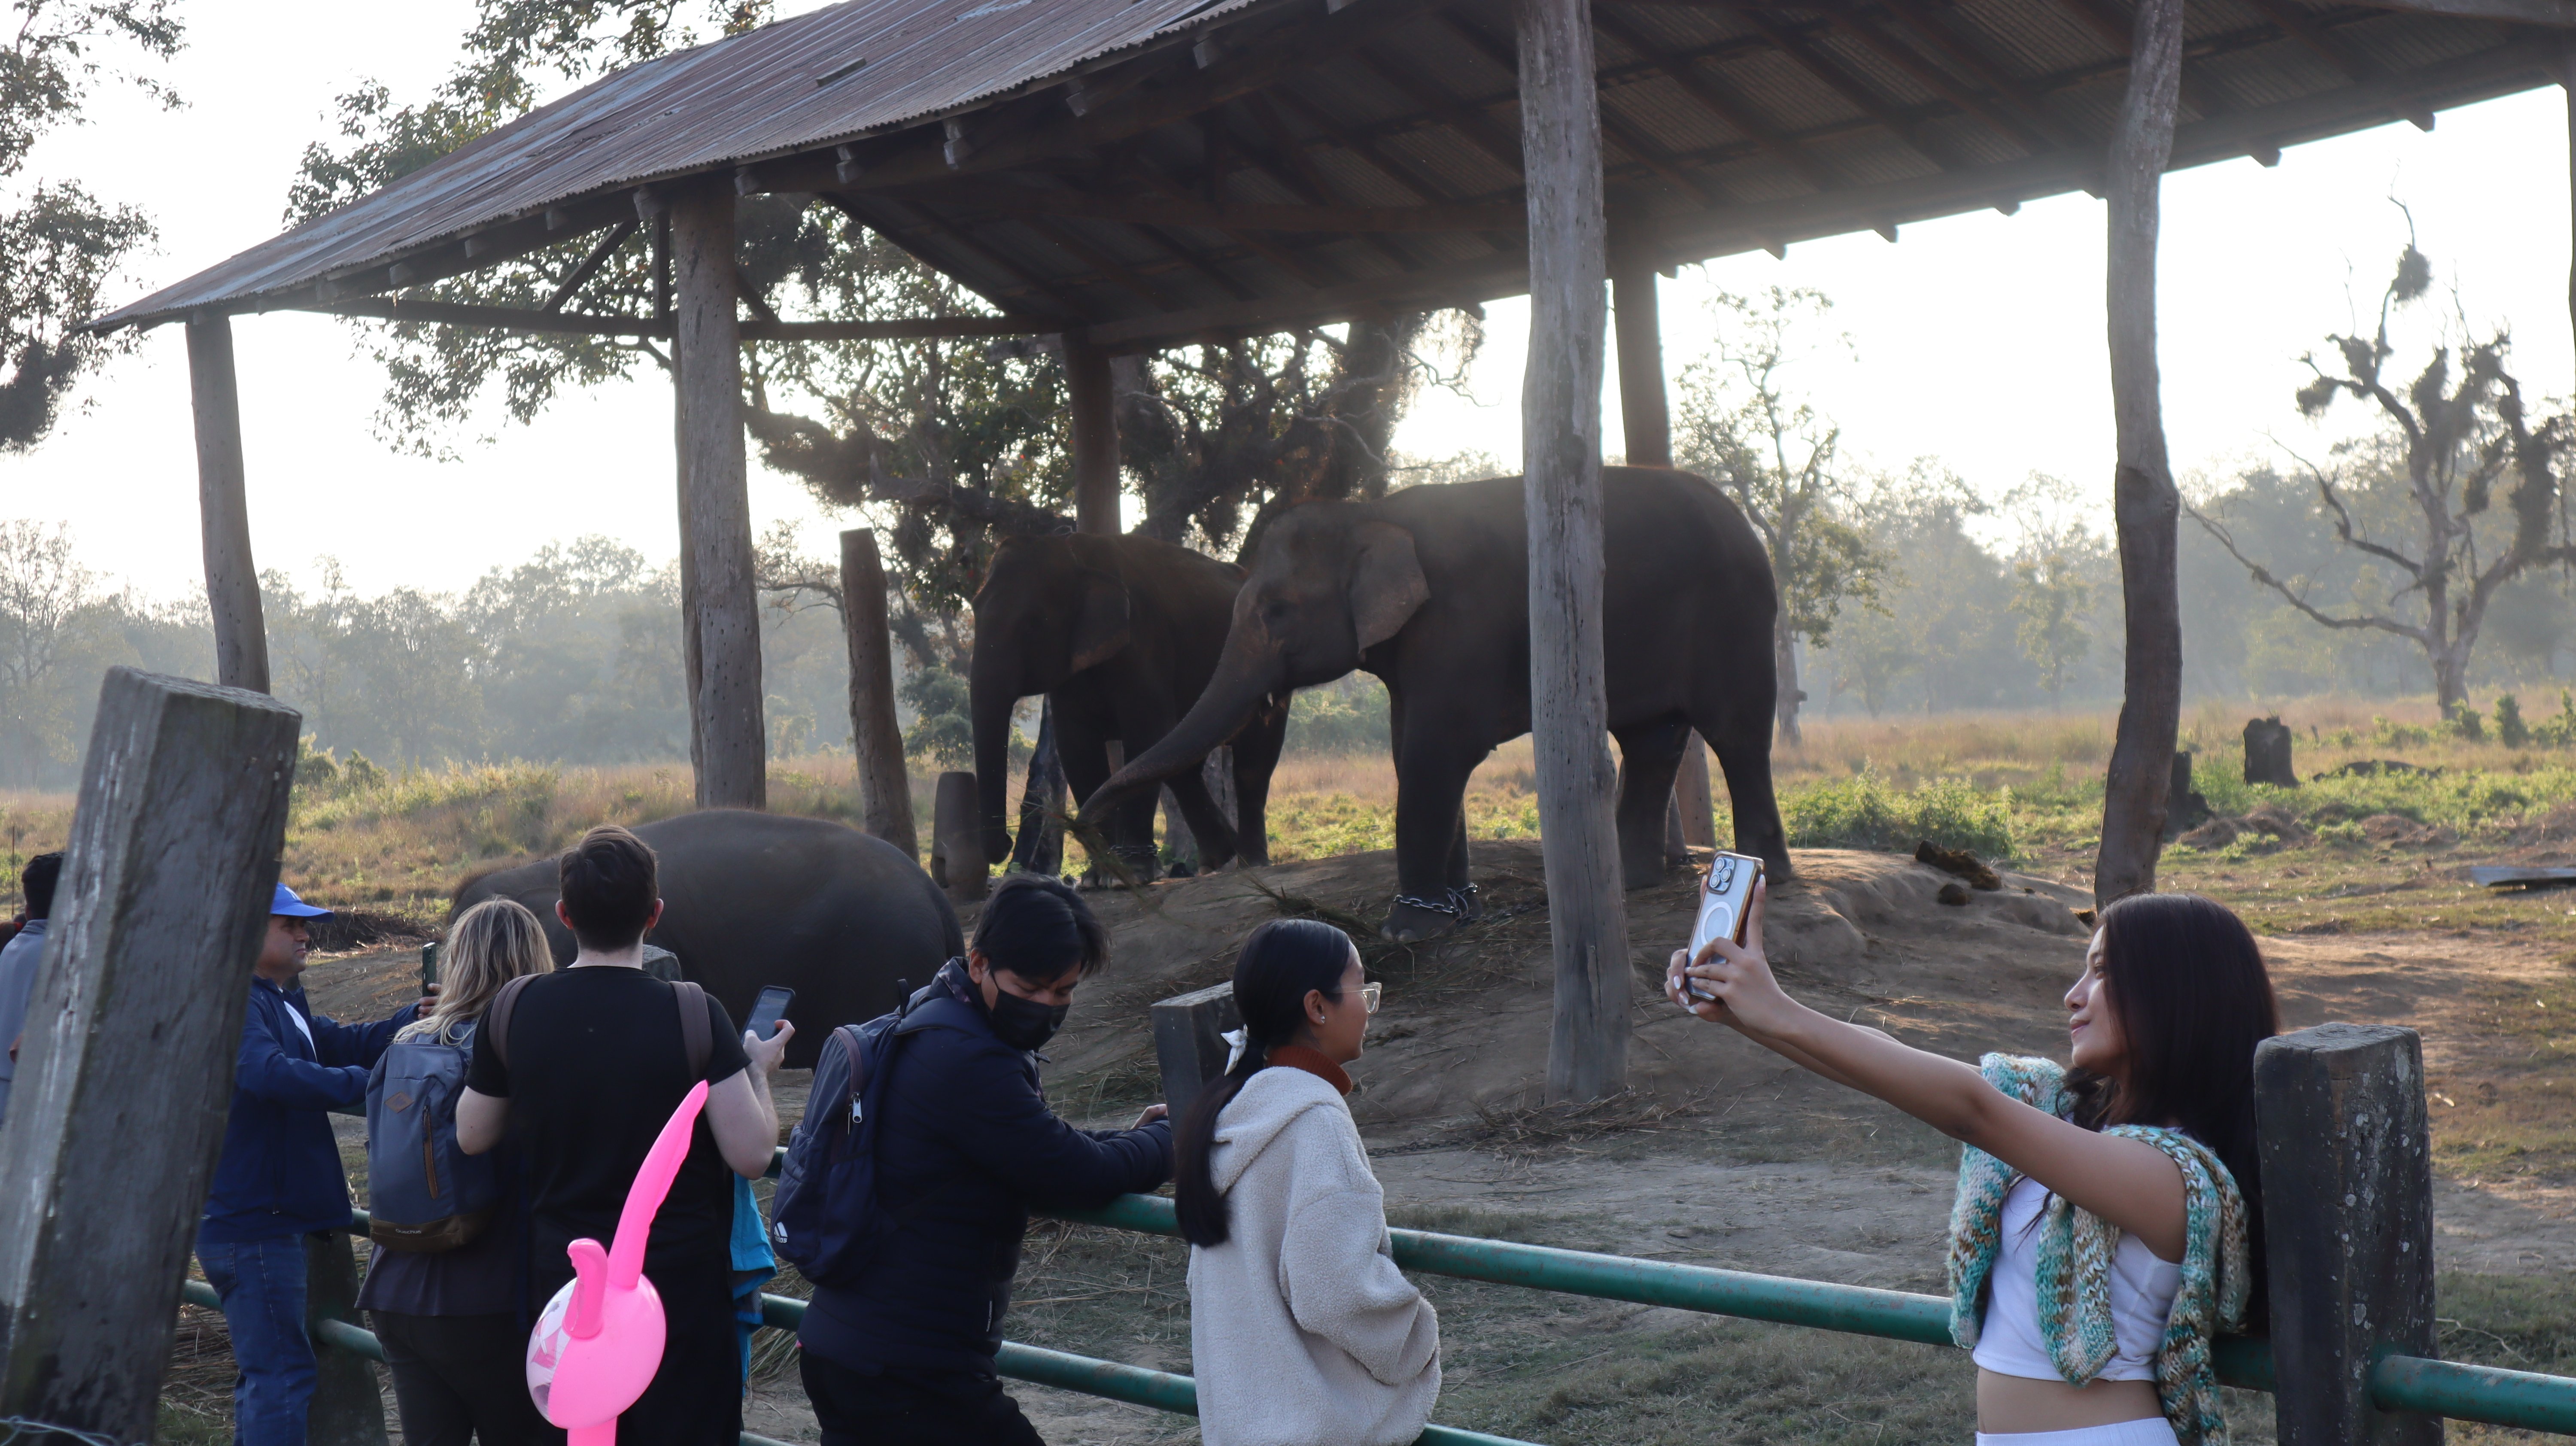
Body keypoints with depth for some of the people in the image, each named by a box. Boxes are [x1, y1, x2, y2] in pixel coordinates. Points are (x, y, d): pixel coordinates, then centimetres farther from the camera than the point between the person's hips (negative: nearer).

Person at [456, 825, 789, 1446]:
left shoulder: (516, 1010, -5)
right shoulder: (693, 1014, -15)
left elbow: (472, 1138, 6)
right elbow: (752, 1156, -16)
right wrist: (759, 1071, 1)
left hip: (561, 1282, 4)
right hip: (678, 1288, -3)